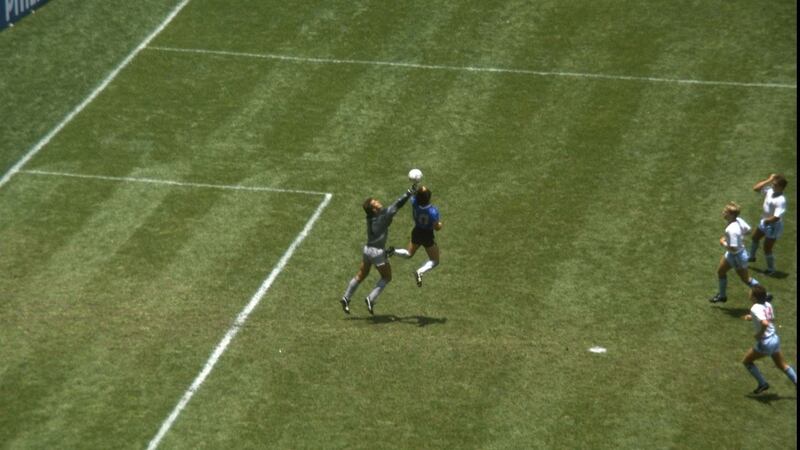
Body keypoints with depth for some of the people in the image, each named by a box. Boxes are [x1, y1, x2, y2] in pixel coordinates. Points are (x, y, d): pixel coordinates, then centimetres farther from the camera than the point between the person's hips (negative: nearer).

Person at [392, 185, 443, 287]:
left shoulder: (414, 202, -23)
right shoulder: (433, 211, -33)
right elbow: (437, 227, -21)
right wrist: (440, 224, 3)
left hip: (416, 232, 5)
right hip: (428, 236, -5)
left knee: (408, 253, 32)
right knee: (434, 261, 15)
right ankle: (420, 272, -13)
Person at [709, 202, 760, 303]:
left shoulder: (732, 230, -38)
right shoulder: (739, 220, -12)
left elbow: (733, 248, -35)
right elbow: (747, 230, 5)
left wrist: (723, 243, -20)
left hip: (737, 256, -9)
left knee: (746, 279, 13)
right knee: (720, 271, 24)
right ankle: (722, 296, 44)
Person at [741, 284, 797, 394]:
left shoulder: (755, 308, -23)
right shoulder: (767, 305, 1)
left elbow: (765, 324, -38)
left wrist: (759, 334, -20)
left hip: (765, 343, -8)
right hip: (775, 339, 8)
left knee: (746, 361, 15)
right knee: (782, 365, 25)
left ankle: (762, 384, 16)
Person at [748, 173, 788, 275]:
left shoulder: (781, 200, -33)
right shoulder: (770, 191, -8)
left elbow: (776, 217, -36)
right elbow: (756, 188, -4)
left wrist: (766, 221, -18)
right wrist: (768, 180, -13)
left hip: (773, 226, -9)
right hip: (765, 222, 9)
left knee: (767, 249, 3)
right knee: (755, 238, 30)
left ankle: (771, 270, 24)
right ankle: (752, 257, 54)